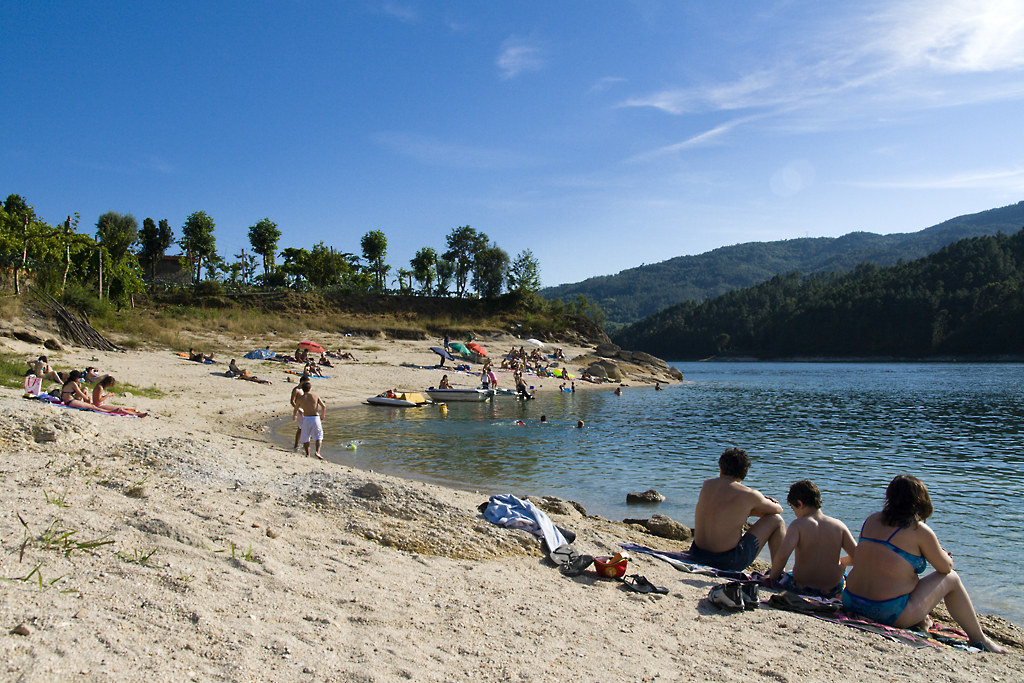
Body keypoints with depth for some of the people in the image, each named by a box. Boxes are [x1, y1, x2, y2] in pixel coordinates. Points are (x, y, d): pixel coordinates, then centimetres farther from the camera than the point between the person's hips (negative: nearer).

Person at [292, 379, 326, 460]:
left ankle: (307, 453, 13)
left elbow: (295, 410, 10)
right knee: (318, 436, 11)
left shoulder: (300, 398, 1)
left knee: (305, 437, 15)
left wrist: (294, 417, 31)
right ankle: (317, 451, -9)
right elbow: (324, 406, -4)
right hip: (316, 418, 0)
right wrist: (322, 415, 13)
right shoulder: (315, 396, 2)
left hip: (306, 418, 0)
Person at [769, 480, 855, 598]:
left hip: (802, 588, -2)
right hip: (834, 590, 3)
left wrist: (773, 577, -10)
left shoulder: (798, 525, -15)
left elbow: (782, 556, -27)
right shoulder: (839, 525, -4)